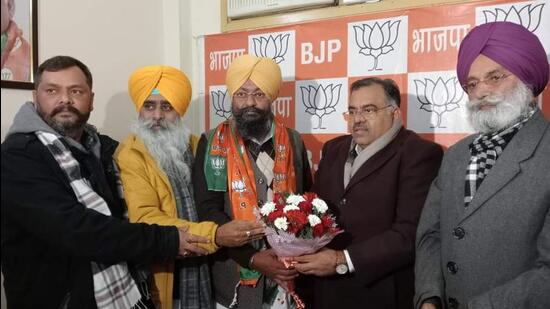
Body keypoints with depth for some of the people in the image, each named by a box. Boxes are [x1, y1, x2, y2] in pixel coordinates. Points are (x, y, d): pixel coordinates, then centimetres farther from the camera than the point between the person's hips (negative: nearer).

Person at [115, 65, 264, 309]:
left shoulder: (197, 146, 5)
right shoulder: (129, 155, -11)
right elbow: (144, 219, -22)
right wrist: (214, 235, -29)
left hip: (204, 270, 5)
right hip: (162, 278, -4)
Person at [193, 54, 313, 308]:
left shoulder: (293, 141, 3)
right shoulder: (213, 143, -5)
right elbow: (208, 210, -11)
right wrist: (252, 258, -18)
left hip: (286, 273, 2)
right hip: (235, 274, -2)